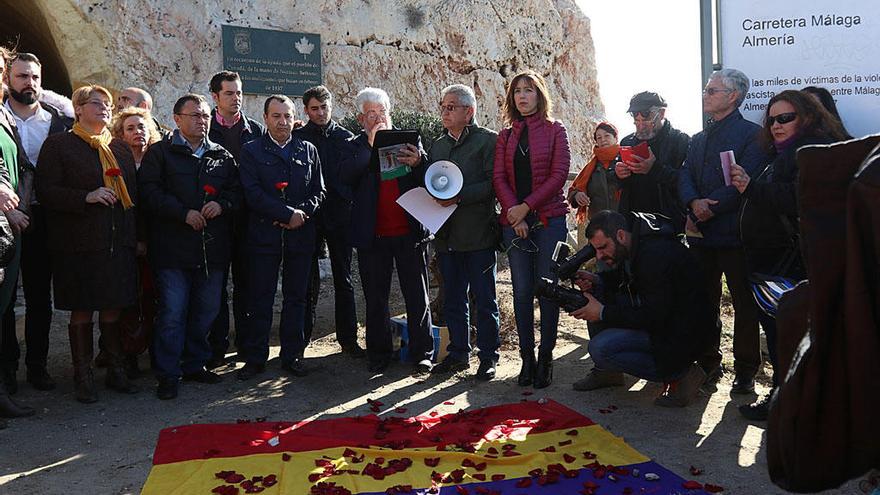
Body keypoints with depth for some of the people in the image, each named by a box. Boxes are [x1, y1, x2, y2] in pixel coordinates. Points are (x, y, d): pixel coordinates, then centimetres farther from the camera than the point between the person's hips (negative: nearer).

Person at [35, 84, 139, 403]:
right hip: (79, 244, -4)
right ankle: (83, 375, 14)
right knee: (81, 311, 2)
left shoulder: (120, 148, 17)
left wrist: (136, 235, 9)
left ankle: (116, 370, 19)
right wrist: (87, 197, -19)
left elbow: (133, 193, 18)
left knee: (113, 310, 7)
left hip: (118, 243, 4)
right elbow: (46, 191, -7)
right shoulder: (59, 144, 2)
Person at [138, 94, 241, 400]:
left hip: (212, 247, 5)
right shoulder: (160, 152, 2)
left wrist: (222, 204, -7)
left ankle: (195, 365, 27)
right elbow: (150, 191, -8)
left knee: (206, 310, 12)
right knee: (172, 312, -5)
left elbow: (236, 190, 14)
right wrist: (184, 213, -16)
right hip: (173, 247, -4)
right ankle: (168, 375, 6)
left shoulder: (222, 156, 15)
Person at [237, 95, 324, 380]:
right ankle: (255, 358, 13)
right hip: (264, 235, -2)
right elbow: (253, 194, -9)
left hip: (301, 236, 3)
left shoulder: (308, 151, 12)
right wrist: (288, 214, -15)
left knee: (296, 298, 9)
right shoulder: (252, 151, 2)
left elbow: (319, 191, 8)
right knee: (260, 300, 3)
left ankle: (292, 356, 19)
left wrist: (302, 212, -11)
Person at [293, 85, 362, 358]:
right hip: (308, 216, -1)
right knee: (309, 281, 5)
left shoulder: (346, 137, 8)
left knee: (344, 280, 6)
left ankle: (348, 338, 13)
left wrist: (349, 201, -5)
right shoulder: (298, 137, 2)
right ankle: (302, 337, 15)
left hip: (339, 215, 2)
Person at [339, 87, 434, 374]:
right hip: (373, 235, 0)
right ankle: (378, 354, 21)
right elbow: (346, 176, -14)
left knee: (418, 297, 6)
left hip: (410, 232, 0)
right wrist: (370, 146, -17)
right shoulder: (355, 147, 5)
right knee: (376, 299, 9)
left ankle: (421, 353, 17)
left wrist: (418, 163, -19)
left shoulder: (409, 139, 7)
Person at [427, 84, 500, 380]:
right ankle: (458, 353, 24)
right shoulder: (437, 145, 18)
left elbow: (493, 183, -13)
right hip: (446, 234, 6)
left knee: (484, 300, 2)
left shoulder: (488, 140, -2)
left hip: (478, 233, -6)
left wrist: (459, 196, -22)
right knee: (452, 300, 13)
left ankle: (488, 357, 13)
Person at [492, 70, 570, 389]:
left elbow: (559, 173, -5)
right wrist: (514, 214, -12)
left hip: (549, 220, -3)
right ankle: (527, 357, 10)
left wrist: (527, 206, -13)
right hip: (513, 222, 3)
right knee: (522, 292, 4)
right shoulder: (506, 136, 13)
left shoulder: (554, 130, 5)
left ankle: (546, 357, 8)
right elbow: (499, 178, 3)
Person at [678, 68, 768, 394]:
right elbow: (685, 177, 6)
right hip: (701, 233, 6)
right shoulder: (698, 140, 19)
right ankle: (709, 365, 22)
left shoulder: (751, 134, -3)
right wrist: (694, 203, -14)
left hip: (734, 233, -6)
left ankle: (745, 371, 11)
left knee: (745, 305, 2)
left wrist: (711, 207, -17)